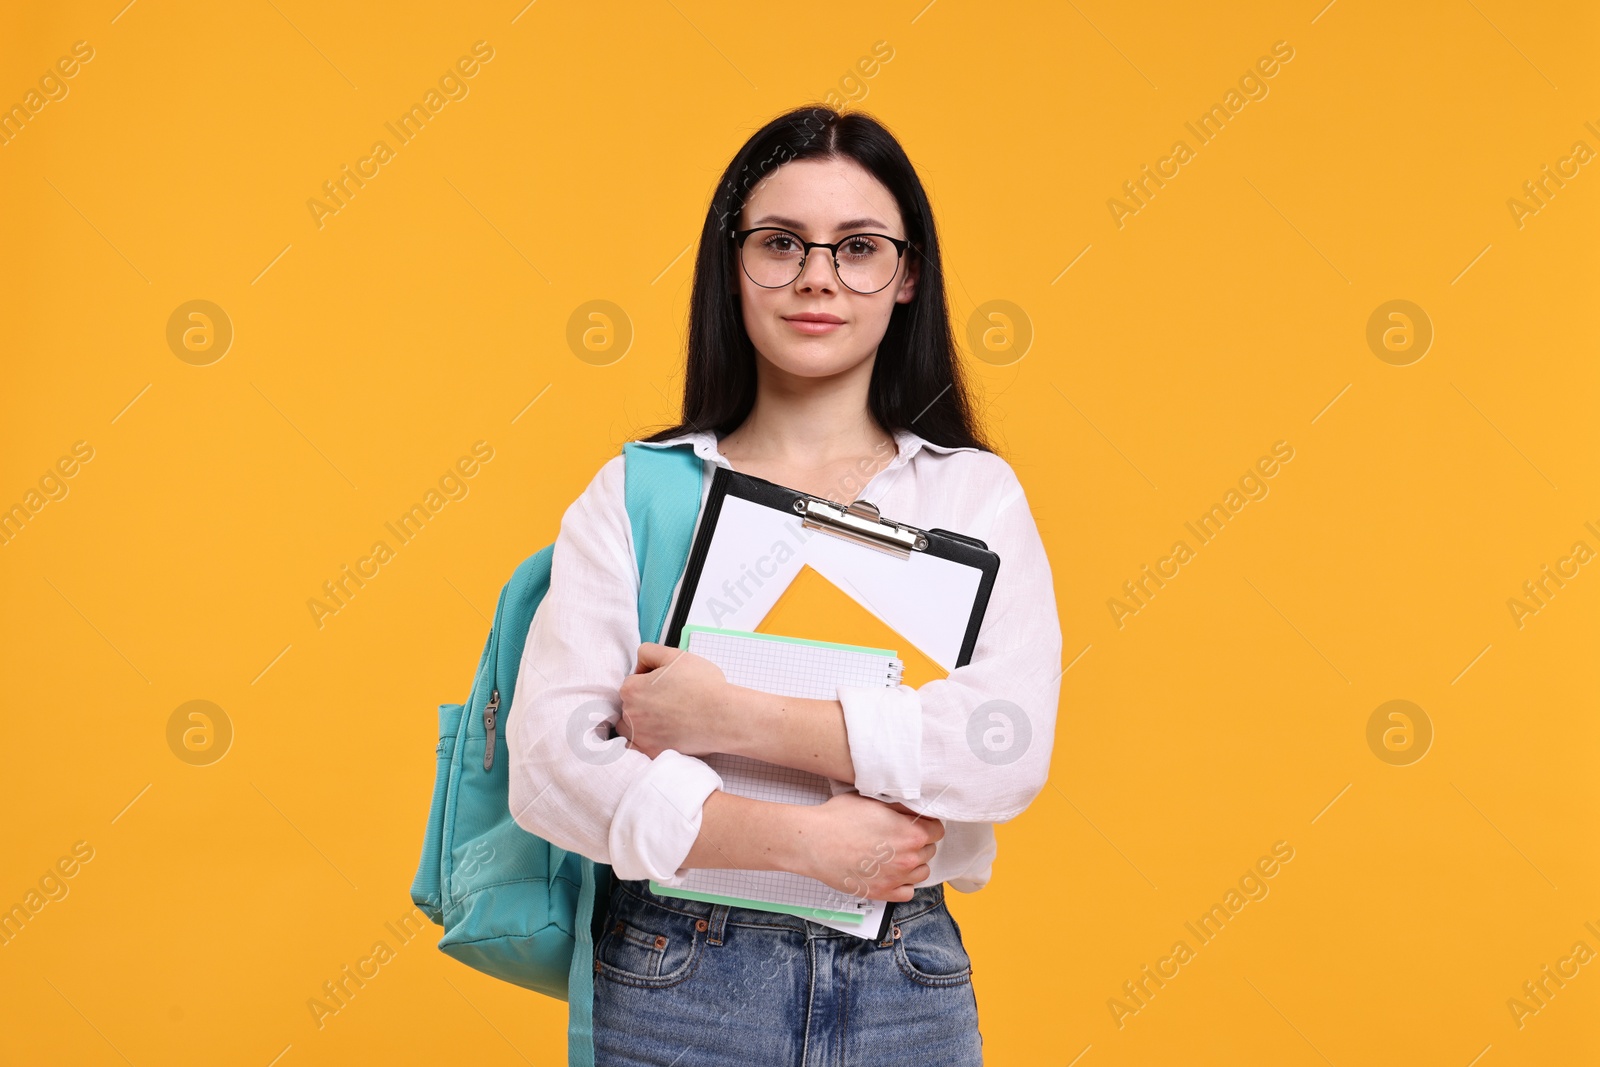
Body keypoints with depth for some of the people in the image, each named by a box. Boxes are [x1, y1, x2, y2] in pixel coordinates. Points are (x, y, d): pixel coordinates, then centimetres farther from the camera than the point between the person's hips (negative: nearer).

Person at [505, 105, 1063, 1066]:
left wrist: (732, 717, -17)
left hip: (905, 986, 1)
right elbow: (552, 759, -11)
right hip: (675, 985, 0)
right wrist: (806, 838, -18)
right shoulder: (634, 493, 0)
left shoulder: (975, 492, 1)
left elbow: (1007, 749, -14)